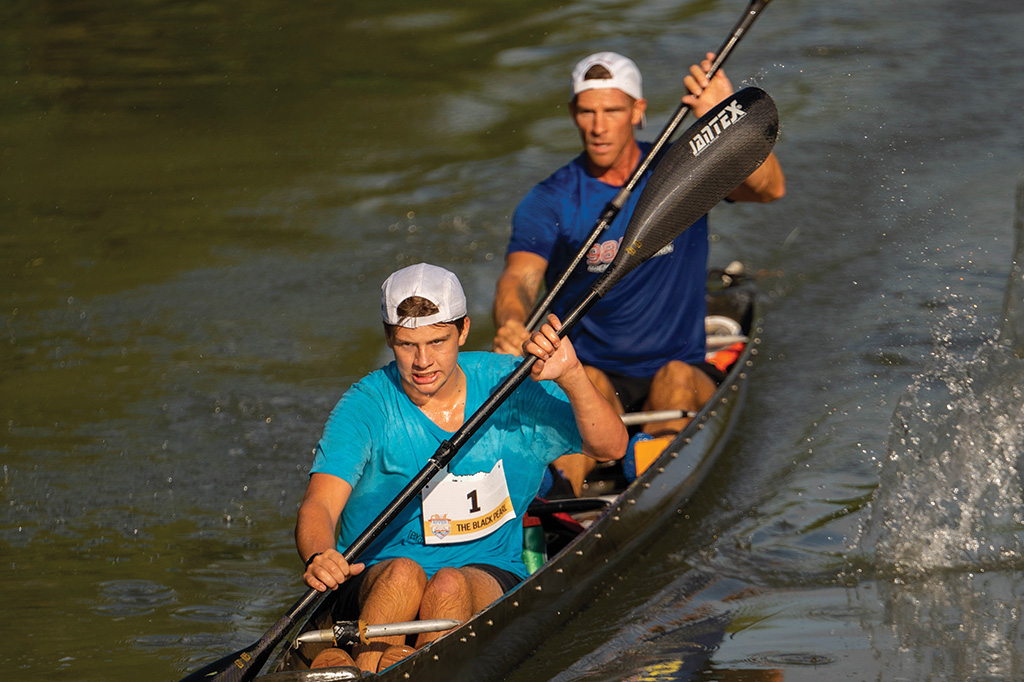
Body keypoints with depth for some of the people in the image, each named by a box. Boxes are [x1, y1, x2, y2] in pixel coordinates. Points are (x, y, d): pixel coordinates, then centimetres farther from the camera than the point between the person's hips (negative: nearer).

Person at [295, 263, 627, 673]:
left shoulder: (510, 386, -1)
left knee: (449, 586, -34)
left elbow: (610, 447, -6)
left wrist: (571, 378, -25)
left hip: (488, 580, 1)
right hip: (373, 583, -1)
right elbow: (319, 505, -18)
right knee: (404, 573, -35)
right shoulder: (367, 406, -6)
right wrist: (319, 556, -41)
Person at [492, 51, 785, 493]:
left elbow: (770, 187, -18)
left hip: (683, 374, 1)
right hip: (597, 374, -1)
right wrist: (510, 326, -44)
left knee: (676, 378, -32)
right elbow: (520, 277, -19)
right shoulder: (548, 204, -2)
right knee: (588, 383, -34)